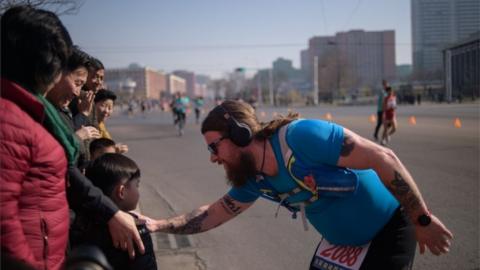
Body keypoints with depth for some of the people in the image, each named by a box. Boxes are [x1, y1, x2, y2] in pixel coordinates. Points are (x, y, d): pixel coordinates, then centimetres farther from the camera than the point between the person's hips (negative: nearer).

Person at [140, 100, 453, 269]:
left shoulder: (301, 136, -32)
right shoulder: (254, 180, -6)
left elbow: (384, 158, -30)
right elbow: (213, 214, 7)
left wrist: (423, 220, -25)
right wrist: (158, 225, -1)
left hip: (388, 229, -7)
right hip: (341, 241, 7)